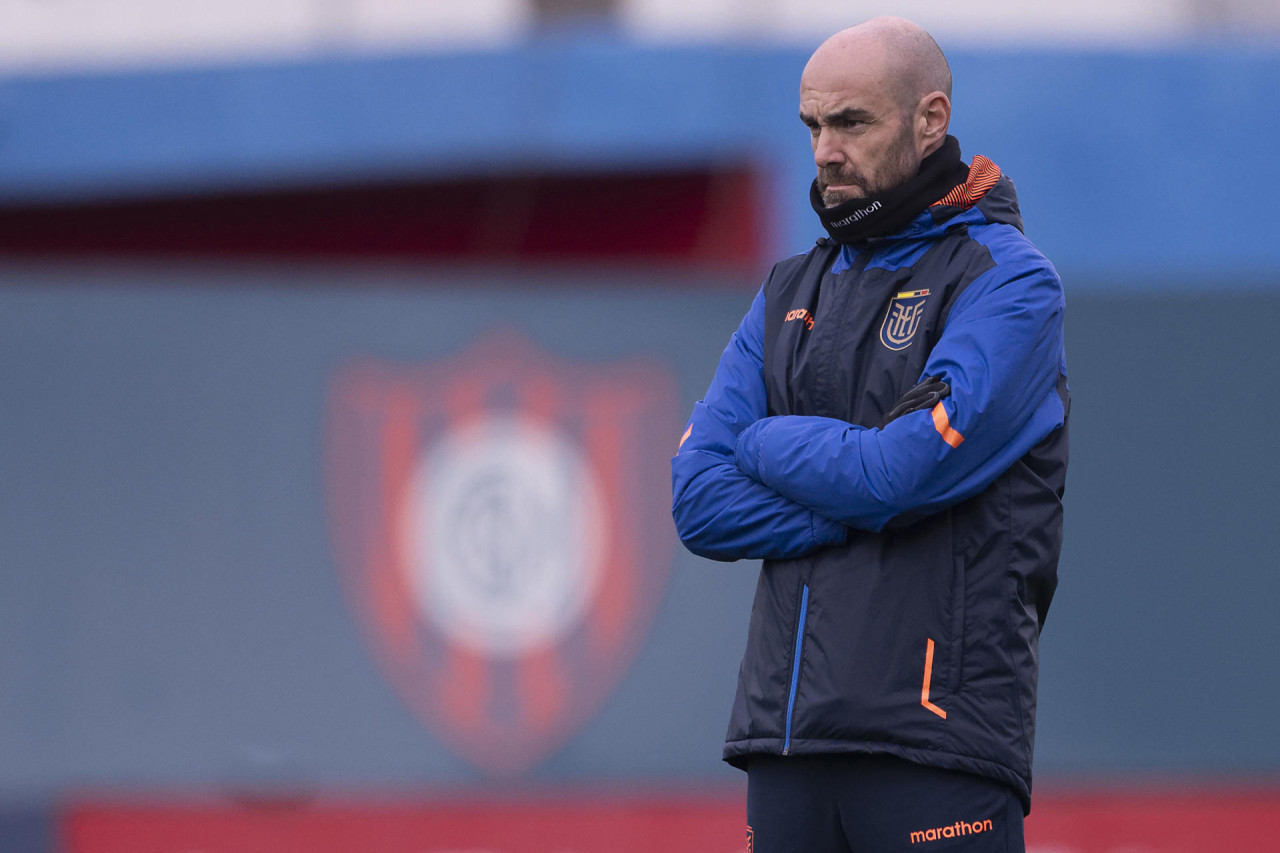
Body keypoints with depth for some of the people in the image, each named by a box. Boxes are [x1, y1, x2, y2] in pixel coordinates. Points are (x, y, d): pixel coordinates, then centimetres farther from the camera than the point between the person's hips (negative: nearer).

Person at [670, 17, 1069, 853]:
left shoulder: (1007, 283, -2)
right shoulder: (793, 294, 18)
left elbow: (899, 474, -15)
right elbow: (700, 501, 7)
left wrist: (771, 445, 3)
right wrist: (865, 506, -6)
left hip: (938, 737, -6)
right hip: (787, 734, 6)